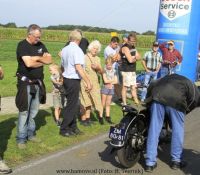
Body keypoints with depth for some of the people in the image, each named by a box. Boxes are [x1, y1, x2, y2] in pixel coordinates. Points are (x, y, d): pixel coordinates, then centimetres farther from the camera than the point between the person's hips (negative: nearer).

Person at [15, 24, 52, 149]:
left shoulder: (40, 45, 8)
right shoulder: (22, 45, -12)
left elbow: (50, 60, 3)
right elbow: (28, 63, -24)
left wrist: (37, 58, -12)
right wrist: (42, 61, -8)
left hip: (38, 83, 6)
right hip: (26, 83, -6)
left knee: (34, 110, 12)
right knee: (24, 111, -3)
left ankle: (31, 134, 25)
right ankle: (21, 138, 5)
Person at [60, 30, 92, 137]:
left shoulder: (64, 49, 9)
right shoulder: (77, 50, -16)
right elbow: (79, 68, -24)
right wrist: (88, 82, -23)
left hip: (66, 79, 8)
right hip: (74, 81, -8)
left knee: (73, 104, 16)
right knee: (72, 105, 1)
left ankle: (73, 127, 24)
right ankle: (64, 129, 8)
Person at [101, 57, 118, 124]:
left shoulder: (113, 71, 7)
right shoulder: (104, 70, -8)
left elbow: (116, 81, 5)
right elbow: (105, 80, -16)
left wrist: (110, 82, -11)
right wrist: (113, 80, -5)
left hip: (111, 88, 4)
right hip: (105, 88, -4)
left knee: (108, 103, 11)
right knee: (103, 104, -2)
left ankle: (108, 117, 16)